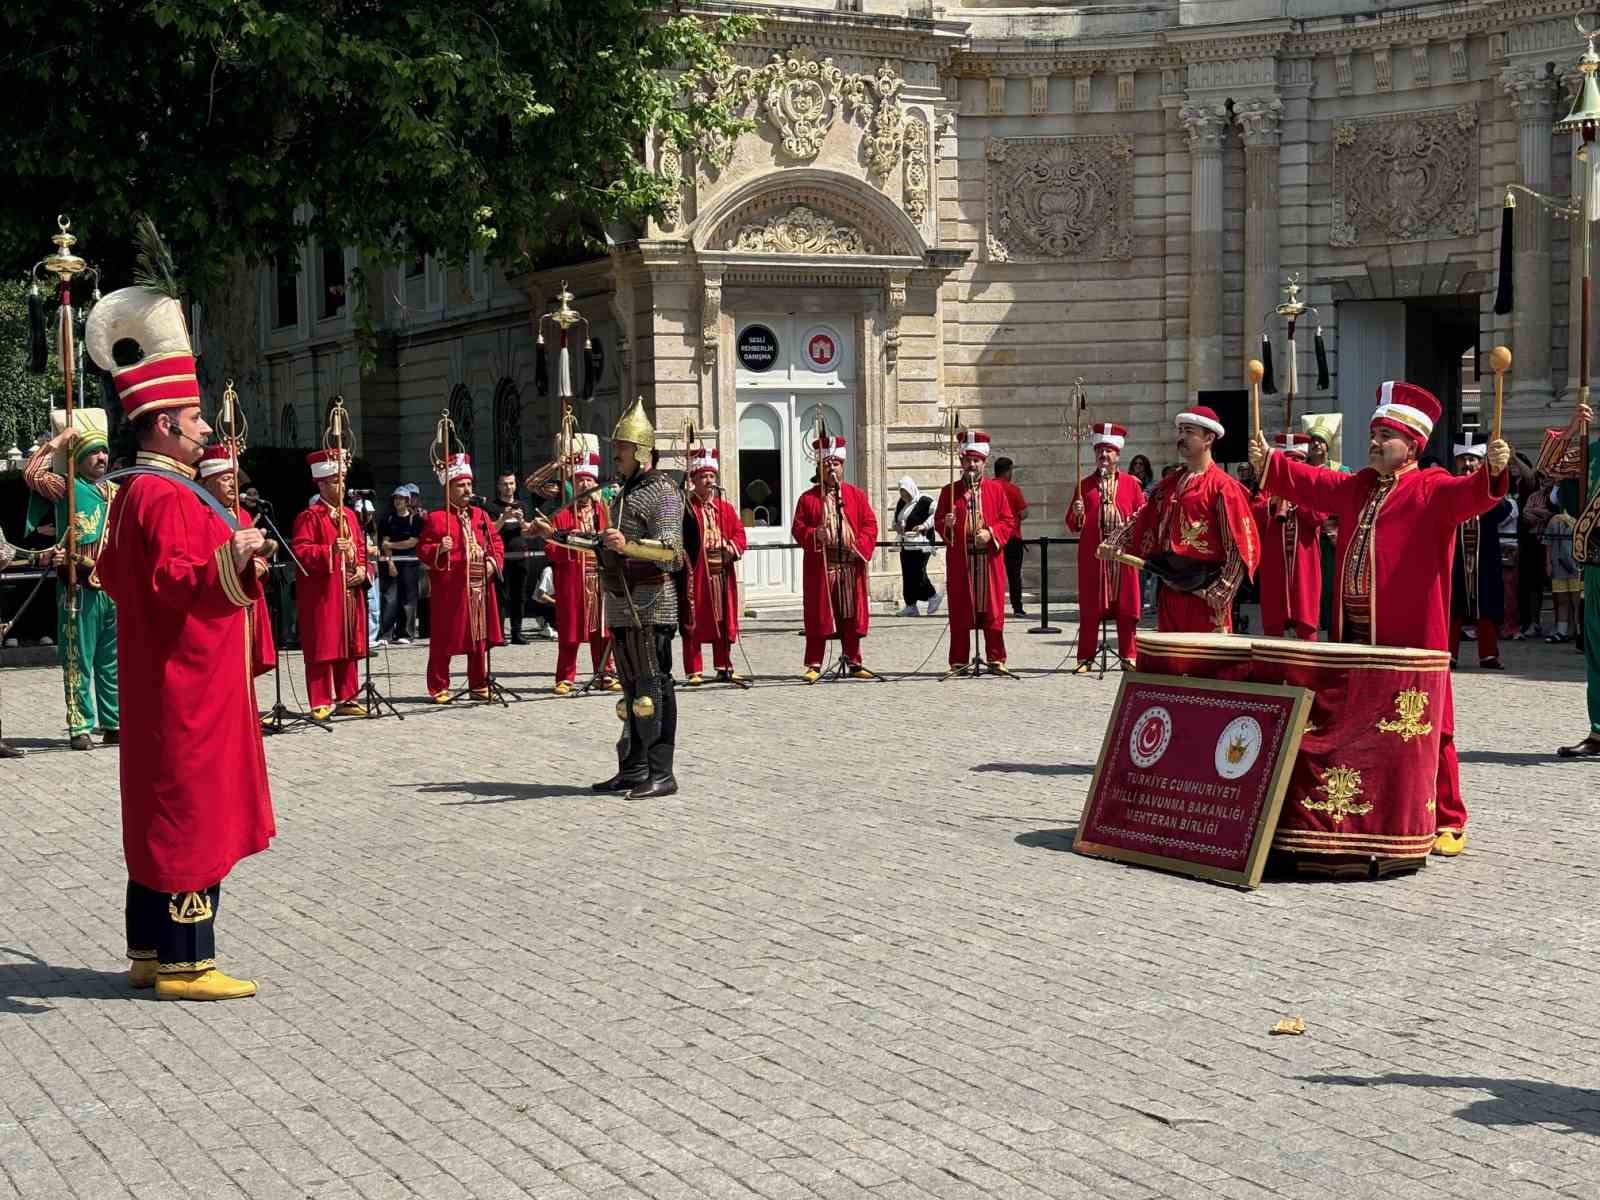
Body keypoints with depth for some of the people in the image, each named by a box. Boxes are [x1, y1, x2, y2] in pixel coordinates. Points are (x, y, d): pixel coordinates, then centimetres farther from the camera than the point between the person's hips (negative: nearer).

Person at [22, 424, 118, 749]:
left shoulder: (117, 492, 15)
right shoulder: (65, 488, 0)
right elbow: (32, 473, -15)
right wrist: (57, 442, -6)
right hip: (80, 588, -5)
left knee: (113, 662, 9)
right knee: (79, 661, -2)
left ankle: (114, 724, 15)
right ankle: (80, 728, 1)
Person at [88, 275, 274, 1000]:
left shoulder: (134, 493, 14)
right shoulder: (166, 496, -18)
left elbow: (112, 575, 23)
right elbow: (172, 582, -26)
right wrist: (228, 558, -39)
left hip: (163, 682, 11)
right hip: (189, 687, -11)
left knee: (161, 813, 14)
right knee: (192, 813, -6)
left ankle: (150, 950, 20)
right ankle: (184, 964, -1)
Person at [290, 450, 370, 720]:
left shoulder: (350, 515, 14)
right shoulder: (309, 517, -8)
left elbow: (361, 548, 18)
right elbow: (300, 551, -16)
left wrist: (362, 570, 0)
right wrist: (331, 550, -26)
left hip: (349, 592, 7)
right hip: (321, 594, -7)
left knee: (348, 647, 10)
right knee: (322, 647, -3)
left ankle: (346, 698, 18)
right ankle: (321, 703, 1)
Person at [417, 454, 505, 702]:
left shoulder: (481, 515, 14)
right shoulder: (435, 518, -3)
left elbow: (496, 541, 17)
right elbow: (422, 550, -4)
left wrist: (494, 561, 0)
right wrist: (439, 549, -23)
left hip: (479, 587, 5)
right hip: (449, 589, -5)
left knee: (480, 638, 9)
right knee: (444, 640, 0)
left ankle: (479, 685, 20)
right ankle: (439, 688, 8)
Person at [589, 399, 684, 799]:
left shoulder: (663, 491, -9)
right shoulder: (624, 492, 20)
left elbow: (669, 550, -21)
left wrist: (626, 545, -36)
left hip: (650, 604, -9)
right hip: (621, 605, 9)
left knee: (653, 688, -9)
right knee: (631, 688, 13)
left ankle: (660, 773, -7)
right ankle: (633, 769, 19)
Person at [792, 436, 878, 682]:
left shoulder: (856, 495, 10)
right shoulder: (808, 498, 6)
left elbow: (870, 524, 6)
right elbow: (797, 528, 2)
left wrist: (861, 546, -11)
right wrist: (815, 535, -18)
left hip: (851, 566, 2)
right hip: (819, 566, -1)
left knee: (851, 616, 5)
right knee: (818, 616, -1)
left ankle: (853, 663, 13)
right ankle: (814, 666, 3)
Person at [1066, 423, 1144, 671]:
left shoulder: (1131, 483, 8)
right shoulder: (1084, 485, 9)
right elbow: (1072, 526, 9)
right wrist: (1077, 514, -12)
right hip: (1091, 556, 0)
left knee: (1126, 608, 2)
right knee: (1090, 609, 1)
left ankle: (1129, 657, 9)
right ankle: (1086, 659, 6)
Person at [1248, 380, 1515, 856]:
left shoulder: (1432, 490, -6)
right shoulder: (1356, 487, 16)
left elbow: (1467, 495, -22)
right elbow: (1310, 482, 22)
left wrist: (1492, 471, -41)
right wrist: (1268, 461, 12)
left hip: (1412, 639, -7)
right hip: (1355, 636, 7)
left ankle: (1447, 823, 6)